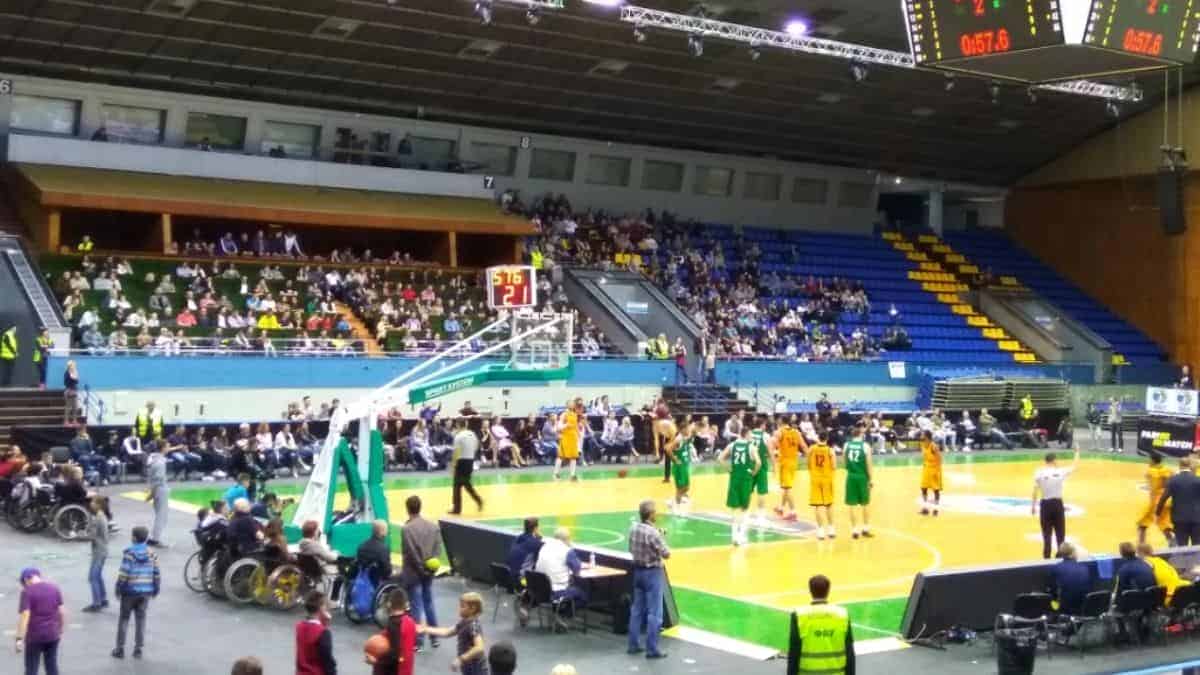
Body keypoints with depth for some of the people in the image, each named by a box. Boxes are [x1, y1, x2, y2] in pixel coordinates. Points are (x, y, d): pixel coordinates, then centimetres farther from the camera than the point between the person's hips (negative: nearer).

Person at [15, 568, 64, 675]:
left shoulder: (27, 591, -11)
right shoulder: (54, 588, 4)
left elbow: (24, 616, -18)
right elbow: (62, 612, 5)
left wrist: (19, 638, -18)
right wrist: (60, 631, 15)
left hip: (34, 636, -4)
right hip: (52, 634, 4)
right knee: (52, 666, 13)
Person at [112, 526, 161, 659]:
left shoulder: (129, 553, -11)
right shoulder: (152, 554, 1)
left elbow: (124, 573, -15)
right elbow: (156, 574, 3)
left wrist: (118, 588, -4)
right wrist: (156, 589, 14)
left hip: (130, 590, -3)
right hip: (146, 591, 3)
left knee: (124, 619, 8)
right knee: (141, 619, 9)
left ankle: (120, 649, 10)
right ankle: (138, 649, 9)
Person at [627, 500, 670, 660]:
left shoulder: (633, 528, -1)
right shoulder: (653, 533, -23)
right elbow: (666, 554, -16)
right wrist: (660, 538, -1)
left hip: (638, 570, 7)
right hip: (653, 573, -7)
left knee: (637, 609, 16)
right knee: (654, 613, 0)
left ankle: (633, 645, 22)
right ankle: (652, 650, 3)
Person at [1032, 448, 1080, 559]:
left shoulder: (1039, 473, -8)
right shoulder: (1061, 471, -5)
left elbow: (1035, 491, -7)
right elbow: (1074, 467, 13)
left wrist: (1033, 506, 3)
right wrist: (1077, 452, 28)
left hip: (1045, 504, 0)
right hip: (1057, 504, 0)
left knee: (1046, 535, 6)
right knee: (1060, 534, 11)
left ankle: (1047, 558, 7)